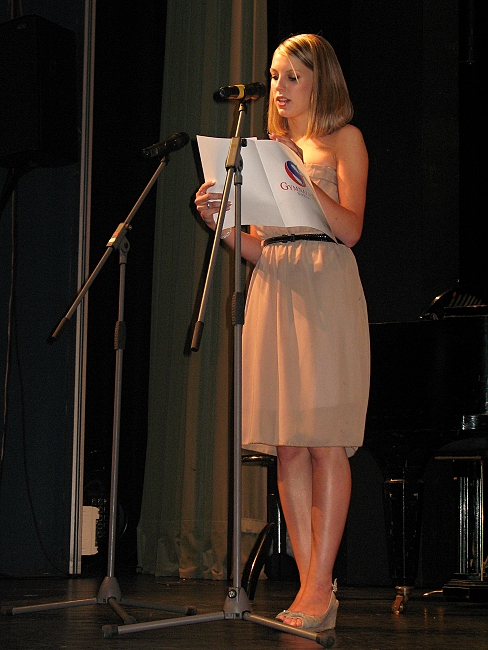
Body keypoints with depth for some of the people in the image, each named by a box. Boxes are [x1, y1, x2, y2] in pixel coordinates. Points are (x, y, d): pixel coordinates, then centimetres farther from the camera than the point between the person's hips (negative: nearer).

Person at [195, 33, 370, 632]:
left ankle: (319, 586, -9)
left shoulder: (343, 139, 8)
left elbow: (351, 228, -5)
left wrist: (301, 179, -15)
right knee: (287, 444, -1)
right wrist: (218, 220, 0)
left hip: (326, 289, -5)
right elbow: (257, 247, 17)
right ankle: (312, 587, 1)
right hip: (273, 288, 5)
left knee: (325, 439, -10)